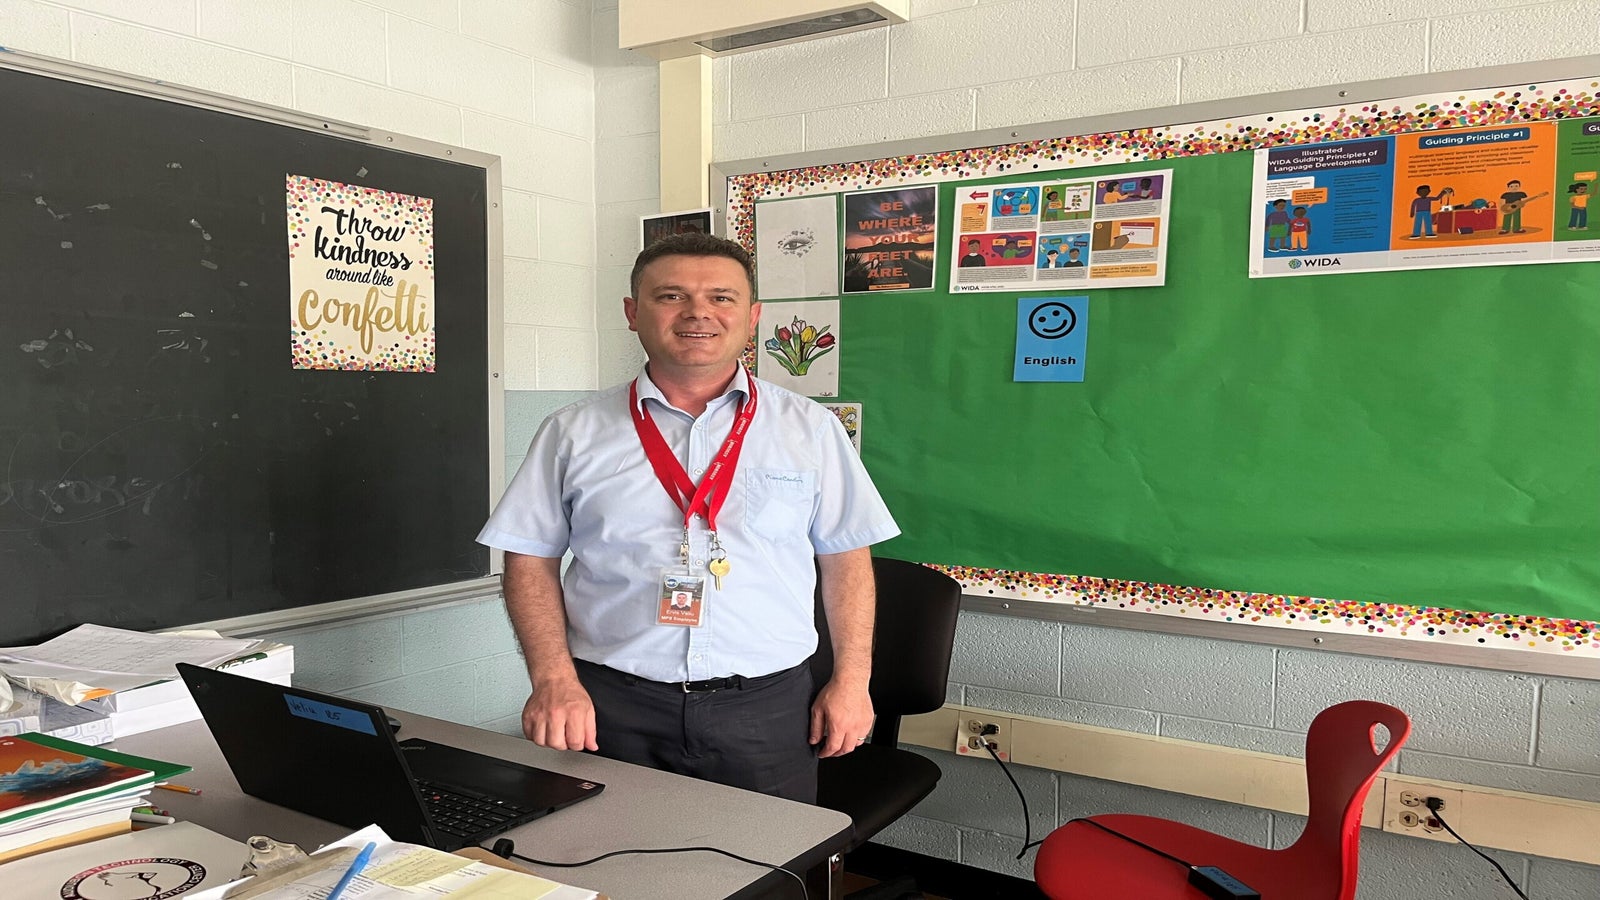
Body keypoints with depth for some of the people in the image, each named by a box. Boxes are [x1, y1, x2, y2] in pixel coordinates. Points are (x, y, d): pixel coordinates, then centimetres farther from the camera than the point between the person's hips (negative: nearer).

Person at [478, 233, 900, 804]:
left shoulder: (810, 430, 5)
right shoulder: (574, 434, 4)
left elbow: (846, 560, 7)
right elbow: (532, 563, 4)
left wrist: (851, 680, 2)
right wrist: (554, 680, -8)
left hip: (767, 707, 1)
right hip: (611, 708, 0)